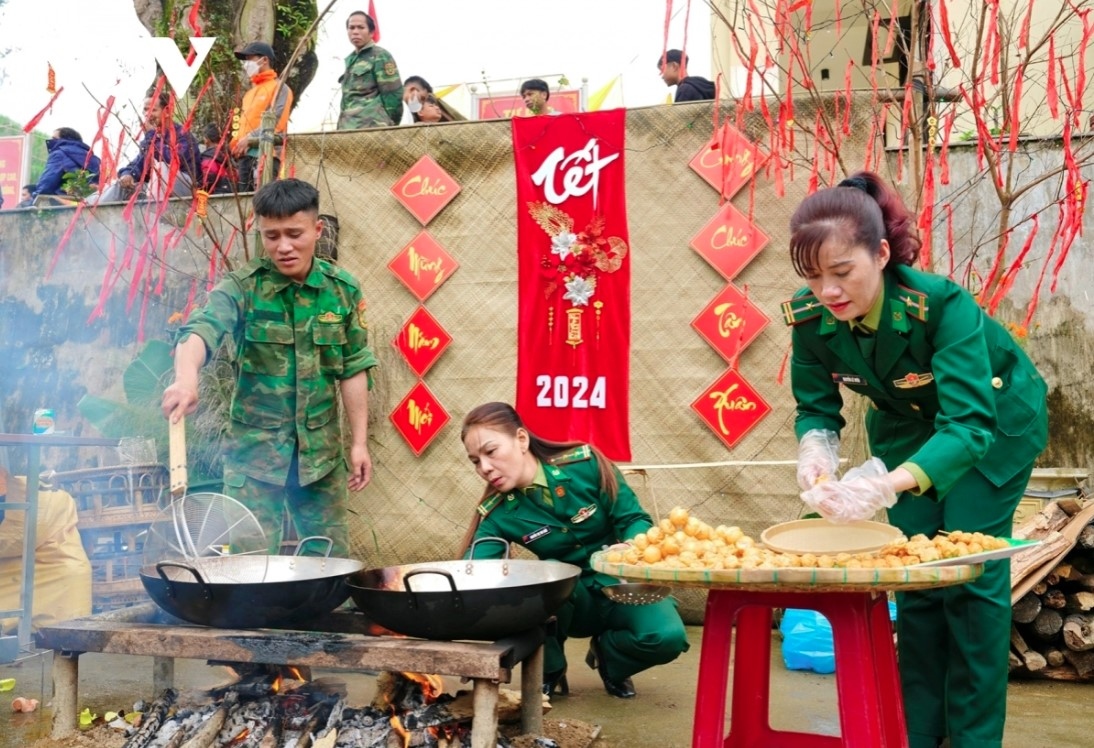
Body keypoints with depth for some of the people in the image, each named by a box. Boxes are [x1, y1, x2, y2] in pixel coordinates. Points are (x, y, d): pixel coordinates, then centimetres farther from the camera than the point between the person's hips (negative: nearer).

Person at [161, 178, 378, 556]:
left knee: (333, 560, 11)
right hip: (254, 450, -2)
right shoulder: (242, 286, -10)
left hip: (321, 452, 2)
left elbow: (353, 369, 4)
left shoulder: (343, 289, -1)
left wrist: (359, 442, 2)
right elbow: (201, 329, -28)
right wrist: (186, 376, -49)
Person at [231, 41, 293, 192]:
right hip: (245, 154, 8)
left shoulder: (279, 87, 0)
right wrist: (235, 142, 8)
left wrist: (250, 138, -15)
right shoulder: (250, 92, 25)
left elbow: (275, 120, -12)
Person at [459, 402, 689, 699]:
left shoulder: (584, 463, -16)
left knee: (667, 637, -31)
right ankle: (549, 668, -5)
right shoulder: (498, 515, -11)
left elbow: (635, 519, -11)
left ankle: (608, 654, 5)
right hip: (569, 598, 1)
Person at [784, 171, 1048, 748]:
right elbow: (816, 406, -13)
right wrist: (815, 449, -37)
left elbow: (970, 423, -45)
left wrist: (891, 483, -61)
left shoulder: (941, 304, -38)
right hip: (908, 426, 4)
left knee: (969, 571, -8)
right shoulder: (809, 317, -25)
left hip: (994, 423, -4)